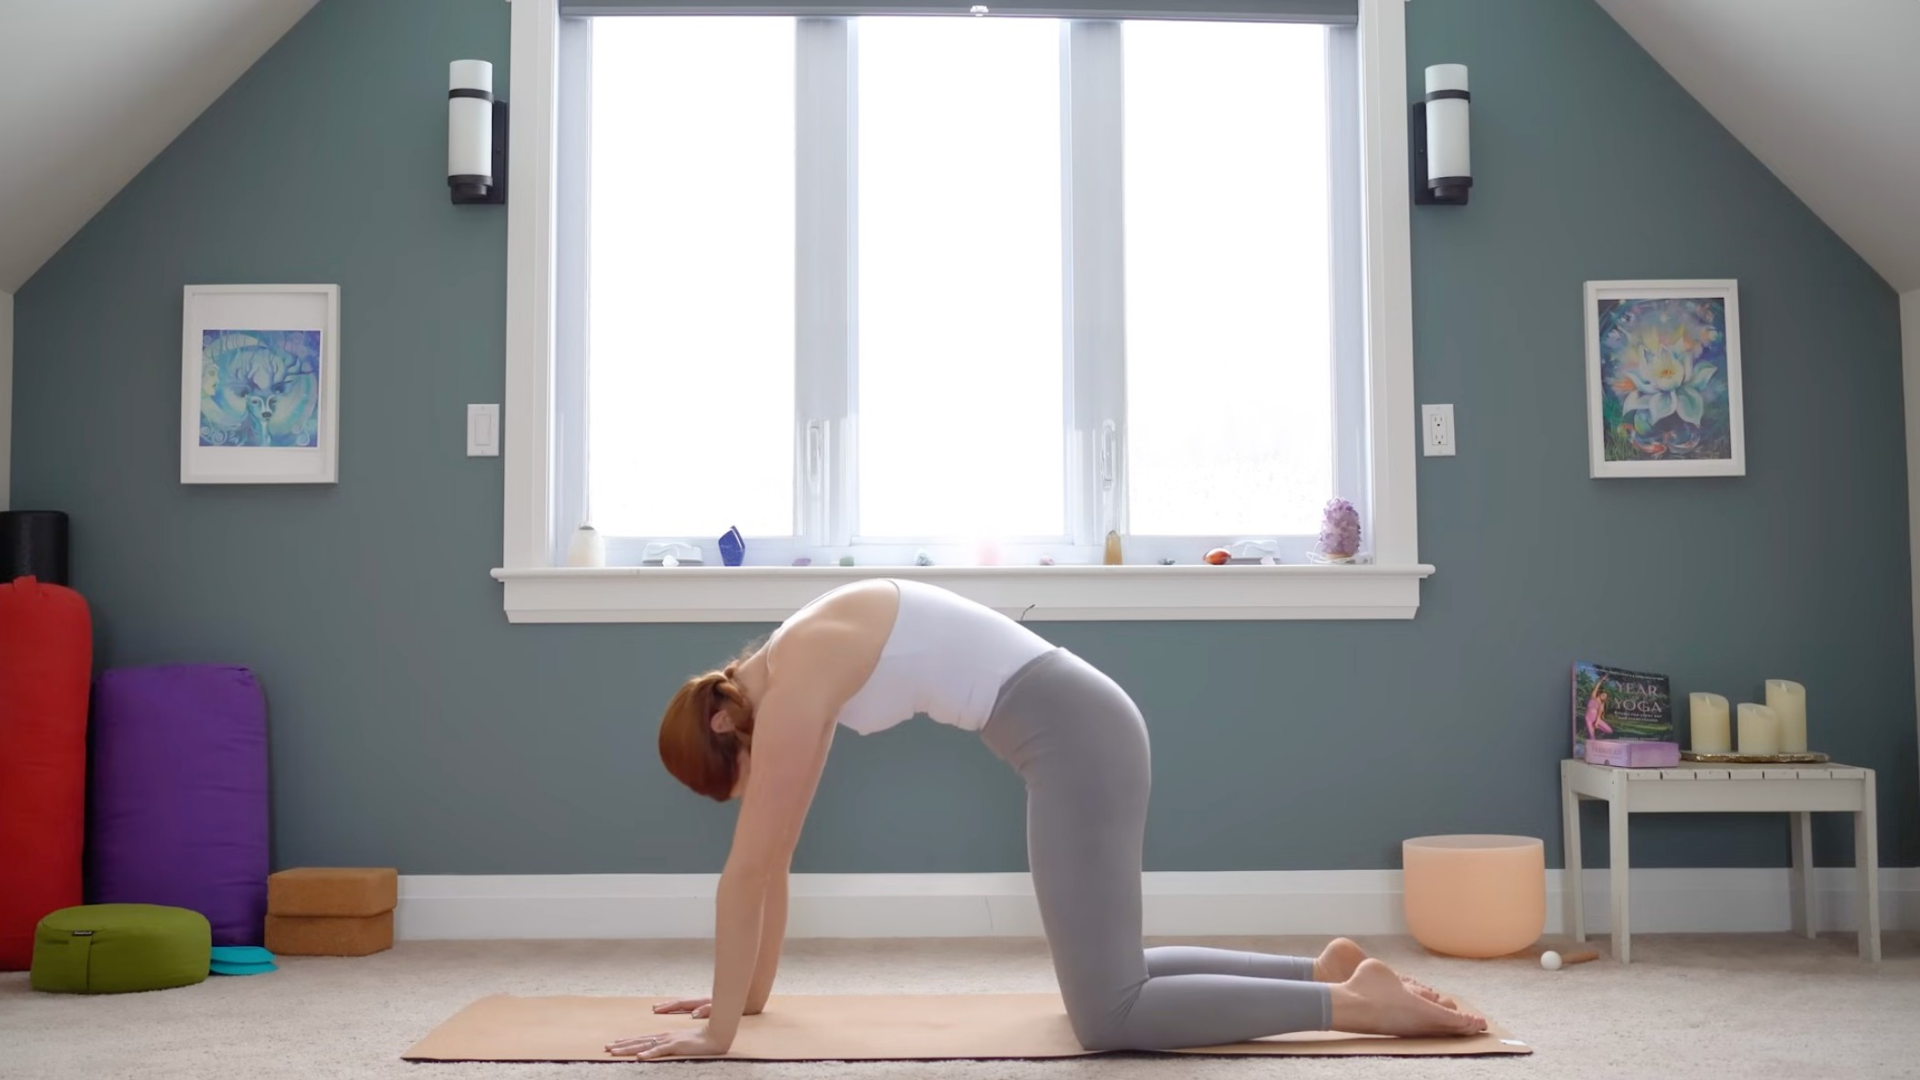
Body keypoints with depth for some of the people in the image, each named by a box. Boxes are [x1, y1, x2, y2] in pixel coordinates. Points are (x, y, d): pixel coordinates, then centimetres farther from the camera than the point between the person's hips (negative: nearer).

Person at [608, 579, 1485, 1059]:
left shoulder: (793, 684, -12)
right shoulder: (793, 673, 16)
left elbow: (748, 870, -12)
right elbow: (775, 864, 22)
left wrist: (716, 1034, -6)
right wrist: (749, 994, 26)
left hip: (1075, 739, -10)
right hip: (1083, 731, 10)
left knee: (1109, 1018, -8)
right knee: (1104, 972, 20)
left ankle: (1355, 1003, -4)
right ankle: (1327, 969, 21)